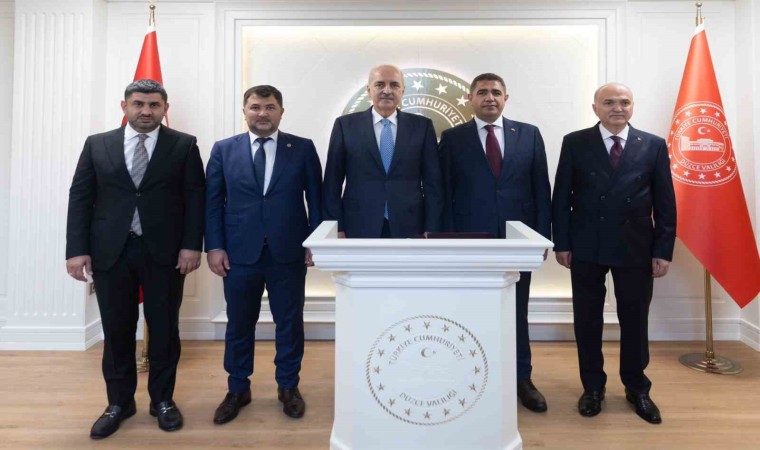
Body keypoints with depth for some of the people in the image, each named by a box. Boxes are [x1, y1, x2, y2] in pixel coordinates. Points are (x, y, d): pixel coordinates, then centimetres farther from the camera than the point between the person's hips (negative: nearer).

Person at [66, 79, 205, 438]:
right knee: (116, 331, 10)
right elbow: (80, 198, 5)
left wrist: (192, 245, -10)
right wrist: (77, 249, -2)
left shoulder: (184, 145, 3)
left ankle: (162, 399, 24)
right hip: (110, 252, 2)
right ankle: (119, 402, 27)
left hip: (165, 252, -1)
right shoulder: (97, 145, 8)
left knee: (164, 329, 8)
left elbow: (195, 198, -2)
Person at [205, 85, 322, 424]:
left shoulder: (303, 148, 3)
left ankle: (288, 387, 29)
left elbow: (316, 199, 3)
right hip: (239, 252, 1)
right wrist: (214, 247, -3)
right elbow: (212, 202, 4)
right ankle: (237, 389, 30)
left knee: (289, 322, 10)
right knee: (239, 323, 12)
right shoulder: (223, 150, 6)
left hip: (289, 252, 0)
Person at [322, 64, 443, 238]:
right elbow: (333, 182, 3)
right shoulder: (346, 125, 3)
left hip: (409, 229, 1)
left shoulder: (422, 126, 5)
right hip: (359, 229, 0)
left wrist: (431, 231, -3)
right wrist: (336, 228, -3)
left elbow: (433, 182, 4)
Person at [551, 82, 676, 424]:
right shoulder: (575, 143, 1)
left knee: (635, 321, 11)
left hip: (636, 248, 1)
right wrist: (561, 243, -4)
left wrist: (664, 250, -2)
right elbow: (561, 196, 0)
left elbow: (665, 202, 3)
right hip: (586, 246, 0)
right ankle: (593, 387, 26)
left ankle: (637, 388, 30)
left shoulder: (654, 146, 4)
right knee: (587, 320, 8)